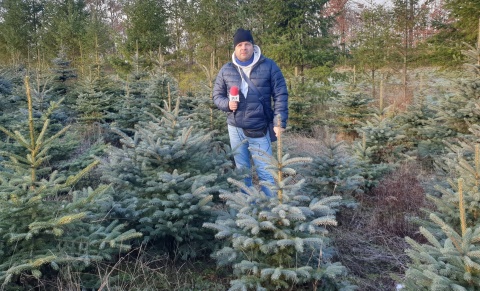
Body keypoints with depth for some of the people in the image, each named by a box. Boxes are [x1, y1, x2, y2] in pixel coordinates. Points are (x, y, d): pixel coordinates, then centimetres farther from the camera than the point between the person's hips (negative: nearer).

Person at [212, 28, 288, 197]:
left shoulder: (268, 66, -4)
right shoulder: (226, 70, 3)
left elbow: (281, 95, -4)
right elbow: (216, 96, 10)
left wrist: (280, 122, -12)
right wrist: (227, 104, -12)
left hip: (260, 130, -3)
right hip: (235, 129, 3)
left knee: (265, 172, 0)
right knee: (242, 171, 15)